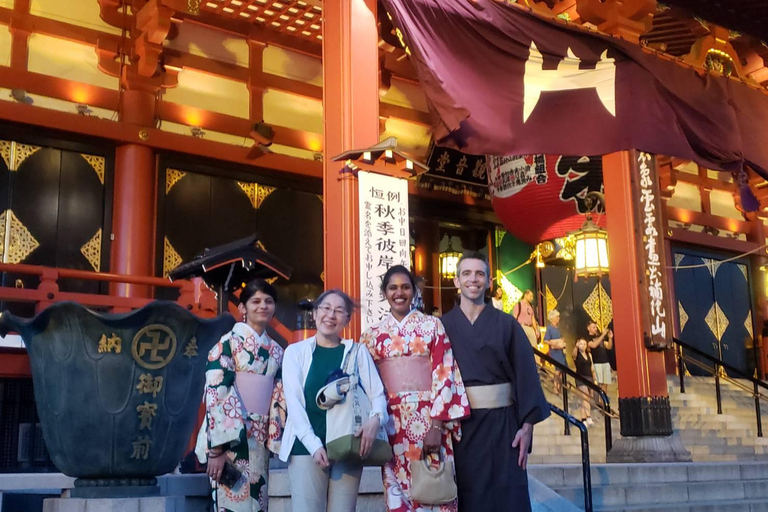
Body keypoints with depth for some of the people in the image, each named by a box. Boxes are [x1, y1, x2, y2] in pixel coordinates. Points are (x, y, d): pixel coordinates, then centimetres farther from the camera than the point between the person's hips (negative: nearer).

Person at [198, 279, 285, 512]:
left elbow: (278, 399, 13)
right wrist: (216, 448, -17)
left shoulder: (277, 351, 12)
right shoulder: (228, 343, -5)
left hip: (259, 441, 6)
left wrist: (275, 441, 6)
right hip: (230, 440, -6)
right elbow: (215, 395, -11)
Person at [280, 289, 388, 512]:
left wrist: (375, 418, -21)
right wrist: (313, 444, -14)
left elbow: (377, 394, 2)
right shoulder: (295, 351, 6)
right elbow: (294, 402, -2)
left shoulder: (358, 352, 9)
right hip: (306, 446, -1)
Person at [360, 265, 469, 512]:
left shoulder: (432, 326, 4)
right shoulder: (372, 335, 11)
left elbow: (444, 374, -3)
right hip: (392, 422, 2)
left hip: (428, 419, -2)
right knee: (398, 491, 2)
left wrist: (436, 425, -12)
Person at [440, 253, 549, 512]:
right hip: (457, 424, 0)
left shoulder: (507, 324, 4)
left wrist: (527, 425, -7)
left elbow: (525, 375, 0)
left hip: (501, 422, 0)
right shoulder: (442, 326, 4)